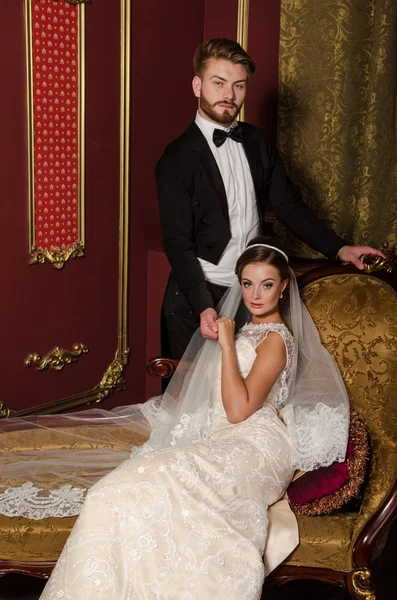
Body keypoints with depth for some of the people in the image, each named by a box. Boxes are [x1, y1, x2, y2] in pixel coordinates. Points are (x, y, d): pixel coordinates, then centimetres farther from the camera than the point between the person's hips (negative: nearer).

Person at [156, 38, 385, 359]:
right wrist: (203, 307, -25)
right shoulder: (177, 159, -10)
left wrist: (339, 249, -2)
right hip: (199, 298, -4)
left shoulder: (259, 142, 7)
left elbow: (288, 204, 10)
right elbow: (177, 242, -13)